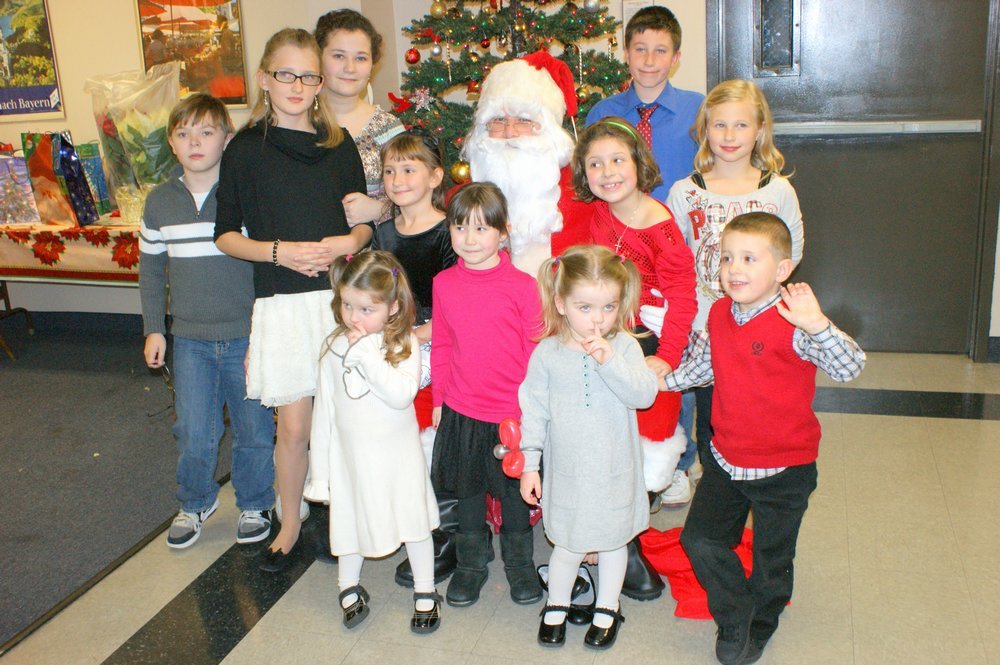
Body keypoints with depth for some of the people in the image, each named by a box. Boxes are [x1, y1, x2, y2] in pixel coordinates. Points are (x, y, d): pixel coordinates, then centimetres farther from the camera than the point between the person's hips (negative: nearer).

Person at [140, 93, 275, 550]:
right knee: (193, 433, 7)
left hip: (248, 335, -2)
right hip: (189, 338, 3)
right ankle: (196, 503, 33)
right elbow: (151, 269, 13)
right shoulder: (160, 201, 3)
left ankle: (254, 504, 32)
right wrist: (154, 328, 10)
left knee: (254, 428, 10)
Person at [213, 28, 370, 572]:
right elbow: (227, 234, 3)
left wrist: (349, 242, -9)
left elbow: (365, 220, 13)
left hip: (342, 296, 2)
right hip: (283, 303, -2)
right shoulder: (246, 149, 2)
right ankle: (290, 522, 24)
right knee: (293, 424, 2)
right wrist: (279, 252, -13)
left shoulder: (339, 143, 9)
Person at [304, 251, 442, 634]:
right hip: (351, 456, 2)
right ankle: (349, 587, 38)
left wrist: (367, 354, -31)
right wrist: (318, 470, 3)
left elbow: (402, 394, -29)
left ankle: (425, 593, 29)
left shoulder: (405, 344, -13)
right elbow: (324, 410, 1)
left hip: (398, 457, -2)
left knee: (414, 521, 10)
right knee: (351, 522, 14)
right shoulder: (335, 349, -4)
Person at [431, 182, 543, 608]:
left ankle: (519, 561, 36)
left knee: (514, 489, 14)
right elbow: (441, 346, 7)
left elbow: (536, 348, -5)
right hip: (461, 411, 3)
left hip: (513, 412, -2)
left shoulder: (521, 285, -11)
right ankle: (471, 562, 37)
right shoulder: (443, 284, -1)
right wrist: (438, 399, 9)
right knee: (468, 488, 17)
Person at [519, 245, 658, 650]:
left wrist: (609, 361, -35)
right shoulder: (547, 354, -8)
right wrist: (529, 465, 0)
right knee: (568, 544, 12)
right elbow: (533, 411, -2)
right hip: (567, 472, 0)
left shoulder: (624, 347, -11)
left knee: (613, 539, 18)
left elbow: (645, 395, -23)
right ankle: (556, 606, 38)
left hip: (614, 472, 0)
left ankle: (607, 608, 40)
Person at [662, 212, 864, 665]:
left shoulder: (794, 324, -22)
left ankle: (759, 628, 42)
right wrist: (663, 379, 9)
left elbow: (849, 368, -34)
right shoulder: (720, 313, -1)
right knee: (700, 539, 5)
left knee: (771, 559, 13)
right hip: (725, 458, 5)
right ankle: (734, 621, 29)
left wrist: (818, 326, -48)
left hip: (783, 468, -5)